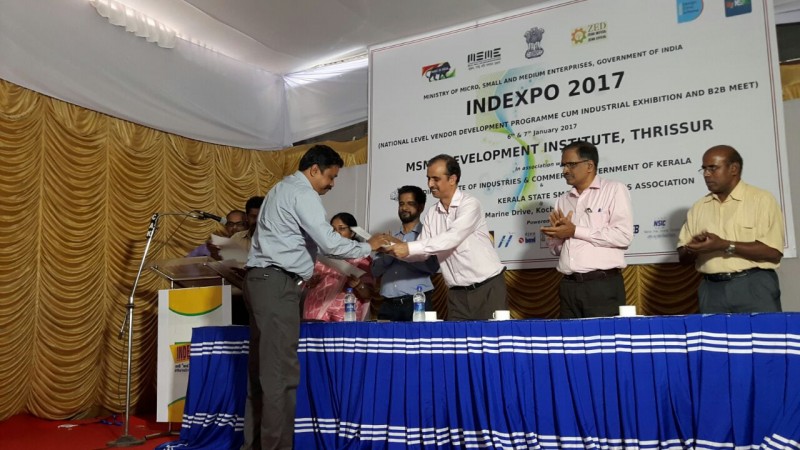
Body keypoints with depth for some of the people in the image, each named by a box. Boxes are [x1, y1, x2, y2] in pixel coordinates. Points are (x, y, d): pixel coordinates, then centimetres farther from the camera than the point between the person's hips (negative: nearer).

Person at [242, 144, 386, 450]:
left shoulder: (283, 189, 23)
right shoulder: (302, 193, -8)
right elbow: (327, 241, -14)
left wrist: (349, 260, 21)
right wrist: (366, 247, 1)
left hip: (264, 281, 10)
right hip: (277, 284, -10)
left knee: (262, 368, 11)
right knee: (280, 371, -9)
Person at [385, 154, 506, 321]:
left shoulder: (469, 204, -12)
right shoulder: (431, 214, 7)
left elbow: (452, 238, -26)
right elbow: (423, 251, 5)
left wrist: (409, 248, -28)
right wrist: (399, 246, -14)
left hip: (488, 288, -5)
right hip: (457, 294, 5)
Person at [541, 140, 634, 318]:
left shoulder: (614, 190, 1)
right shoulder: (562, 200, 16)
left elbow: (624, 236, -12)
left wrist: (575, 231, -10)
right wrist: (557, 233, -4)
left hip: (602, 285, -5)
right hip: (569, 286, 5)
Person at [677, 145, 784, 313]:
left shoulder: (761, 199, 0)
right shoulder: (698, 207, 13)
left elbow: (773, 252, -10)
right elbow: (683, 256, 12)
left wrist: (725, 245, -16)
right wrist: (694, 247, -10)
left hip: (754, 287, -3)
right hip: (711, 289, 4)